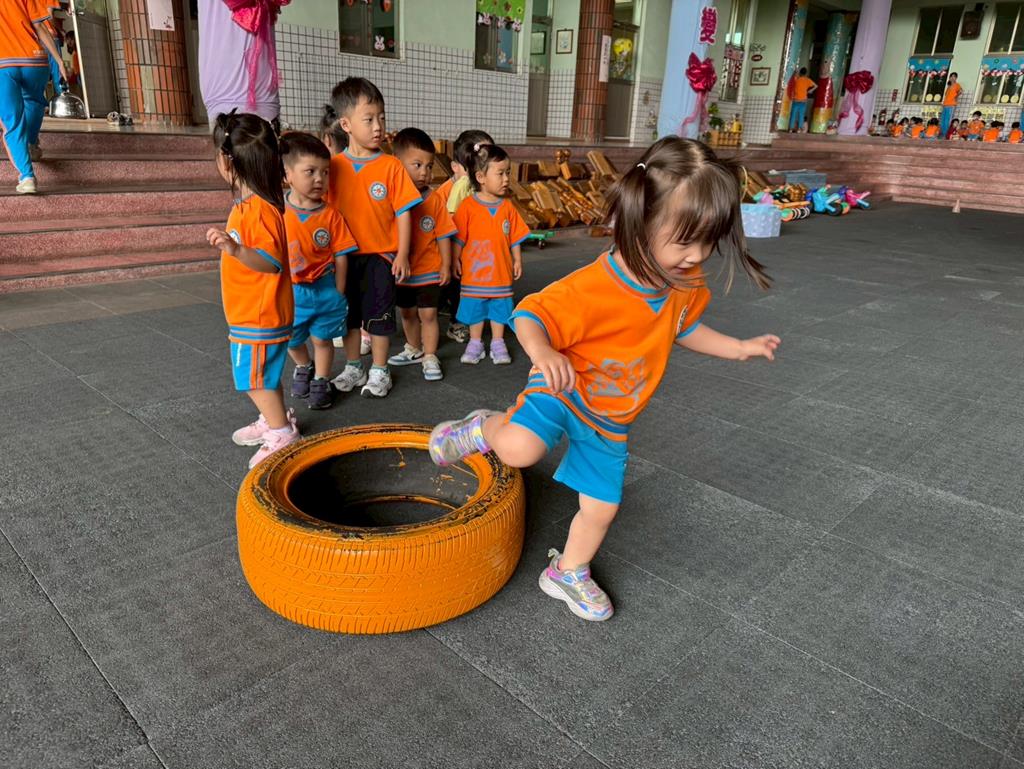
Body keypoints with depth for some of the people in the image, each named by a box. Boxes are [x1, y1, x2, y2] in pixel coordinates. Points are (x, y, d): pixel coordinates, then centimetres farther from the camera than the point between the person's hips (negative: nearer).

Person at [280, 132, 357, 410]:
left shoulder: (330, 215, -10)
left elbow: (341, 257, -5)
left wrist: (338, 293, -5)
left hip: (325, 290, -1)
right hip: (289, 291, 1)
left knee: (322, 339, 12)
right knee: (291, 339, 19)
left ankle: (321, 381, 31)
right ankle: (304, 367, 48)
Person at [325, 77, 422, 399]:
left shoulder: (391, 166, -7)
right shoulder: (334, 166, -2)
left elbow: (403, 212, -6)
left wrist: (402, 254, -9)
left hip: (381, 255, -2)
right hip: (345, 256, 3)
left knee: (379, 315, 7)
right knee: (348, 314, 15)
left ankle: (380, 372, 21)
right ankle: (353, 369, 31)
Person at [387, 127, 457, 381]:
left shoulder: (434, 200, -9)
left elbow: (443, 235, -5)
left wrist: (446, 265, -6)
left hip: (429, 271, -2)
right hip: (401, 272, 2)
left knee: (428, 314, 1)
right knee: (408, 313, 18)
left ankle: (430, 357, 14)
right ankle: (414, 350, 38)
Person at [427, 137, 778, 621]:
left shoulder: (686, 286, -7)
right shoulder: (591, 289, -32)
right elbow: (530, 316, -28)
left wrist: (740, 347, 8)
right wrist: (543, 352, -50)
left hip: (613, 419, 6)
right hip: (564, 390, -6)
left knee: (601, 507, 13)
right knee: (519, 450, -34)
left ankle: (567, 573, 42)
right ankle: (484, 430, 5)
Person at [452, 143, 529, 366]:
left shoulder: (507, 207, 0)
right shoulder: (468, 206, -9)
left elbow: (515, 237, 6)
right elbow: (459, 237, -5)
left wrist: (517, 260, 4)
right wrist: (455, 259, -6)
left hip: (501, 271, 2)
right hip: (475, 271, -2)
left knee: (500, 307, 10)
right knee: (475, 307, 9)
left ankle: (498, 343, 23)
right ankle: (475, 343, 23)